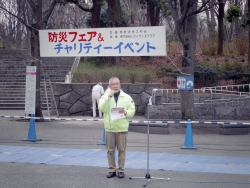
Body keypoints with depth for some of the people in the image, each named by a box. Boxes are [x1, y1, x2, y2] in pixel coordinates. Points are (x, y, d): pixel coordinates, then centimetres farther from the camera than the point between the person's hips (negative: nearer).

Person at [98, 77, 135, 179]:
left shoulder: (127, 97, 5)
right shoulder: (105, 96, 4)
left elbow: (132, 111, 3)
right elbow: (101, 108, -13)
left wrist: (126, 112, -17)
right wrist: (108, 97, -21)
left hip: (122, 128, 0)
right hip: (109, 128, 0)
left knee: (121, 150, 3)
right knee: (110, 150, 6)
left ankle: (121, 169, 13)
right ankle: (112, 169, 16)